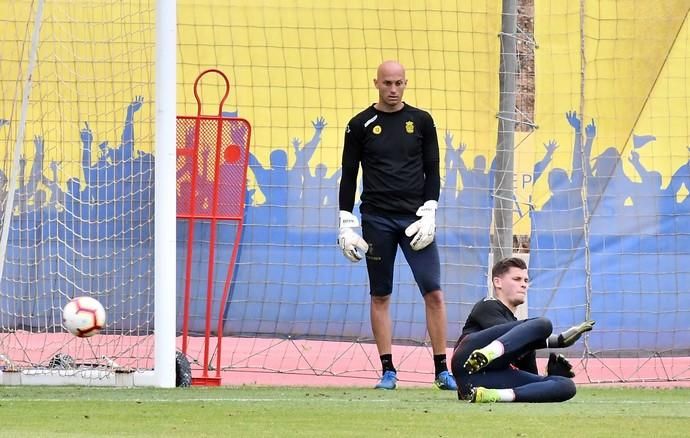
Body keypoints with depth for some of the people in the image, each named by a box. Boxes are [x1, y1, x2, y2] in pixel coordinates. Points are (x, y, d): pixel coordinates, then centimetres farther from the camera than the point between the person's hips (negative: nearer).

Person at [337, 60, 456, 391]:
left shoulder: (421, 121, 7)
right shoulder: (361, 125, 4)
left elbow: (432, 171, 7)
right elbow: (349, 176, 6)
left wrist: (429, 214, -5)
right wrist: (346, 224, -1)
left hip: (414, 218, 0)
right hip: (376, 219, 0)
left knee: (434, 292, -7)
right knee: (380, 296, 2)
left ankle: (442, 371, -3)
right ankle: (388, 371, 7)